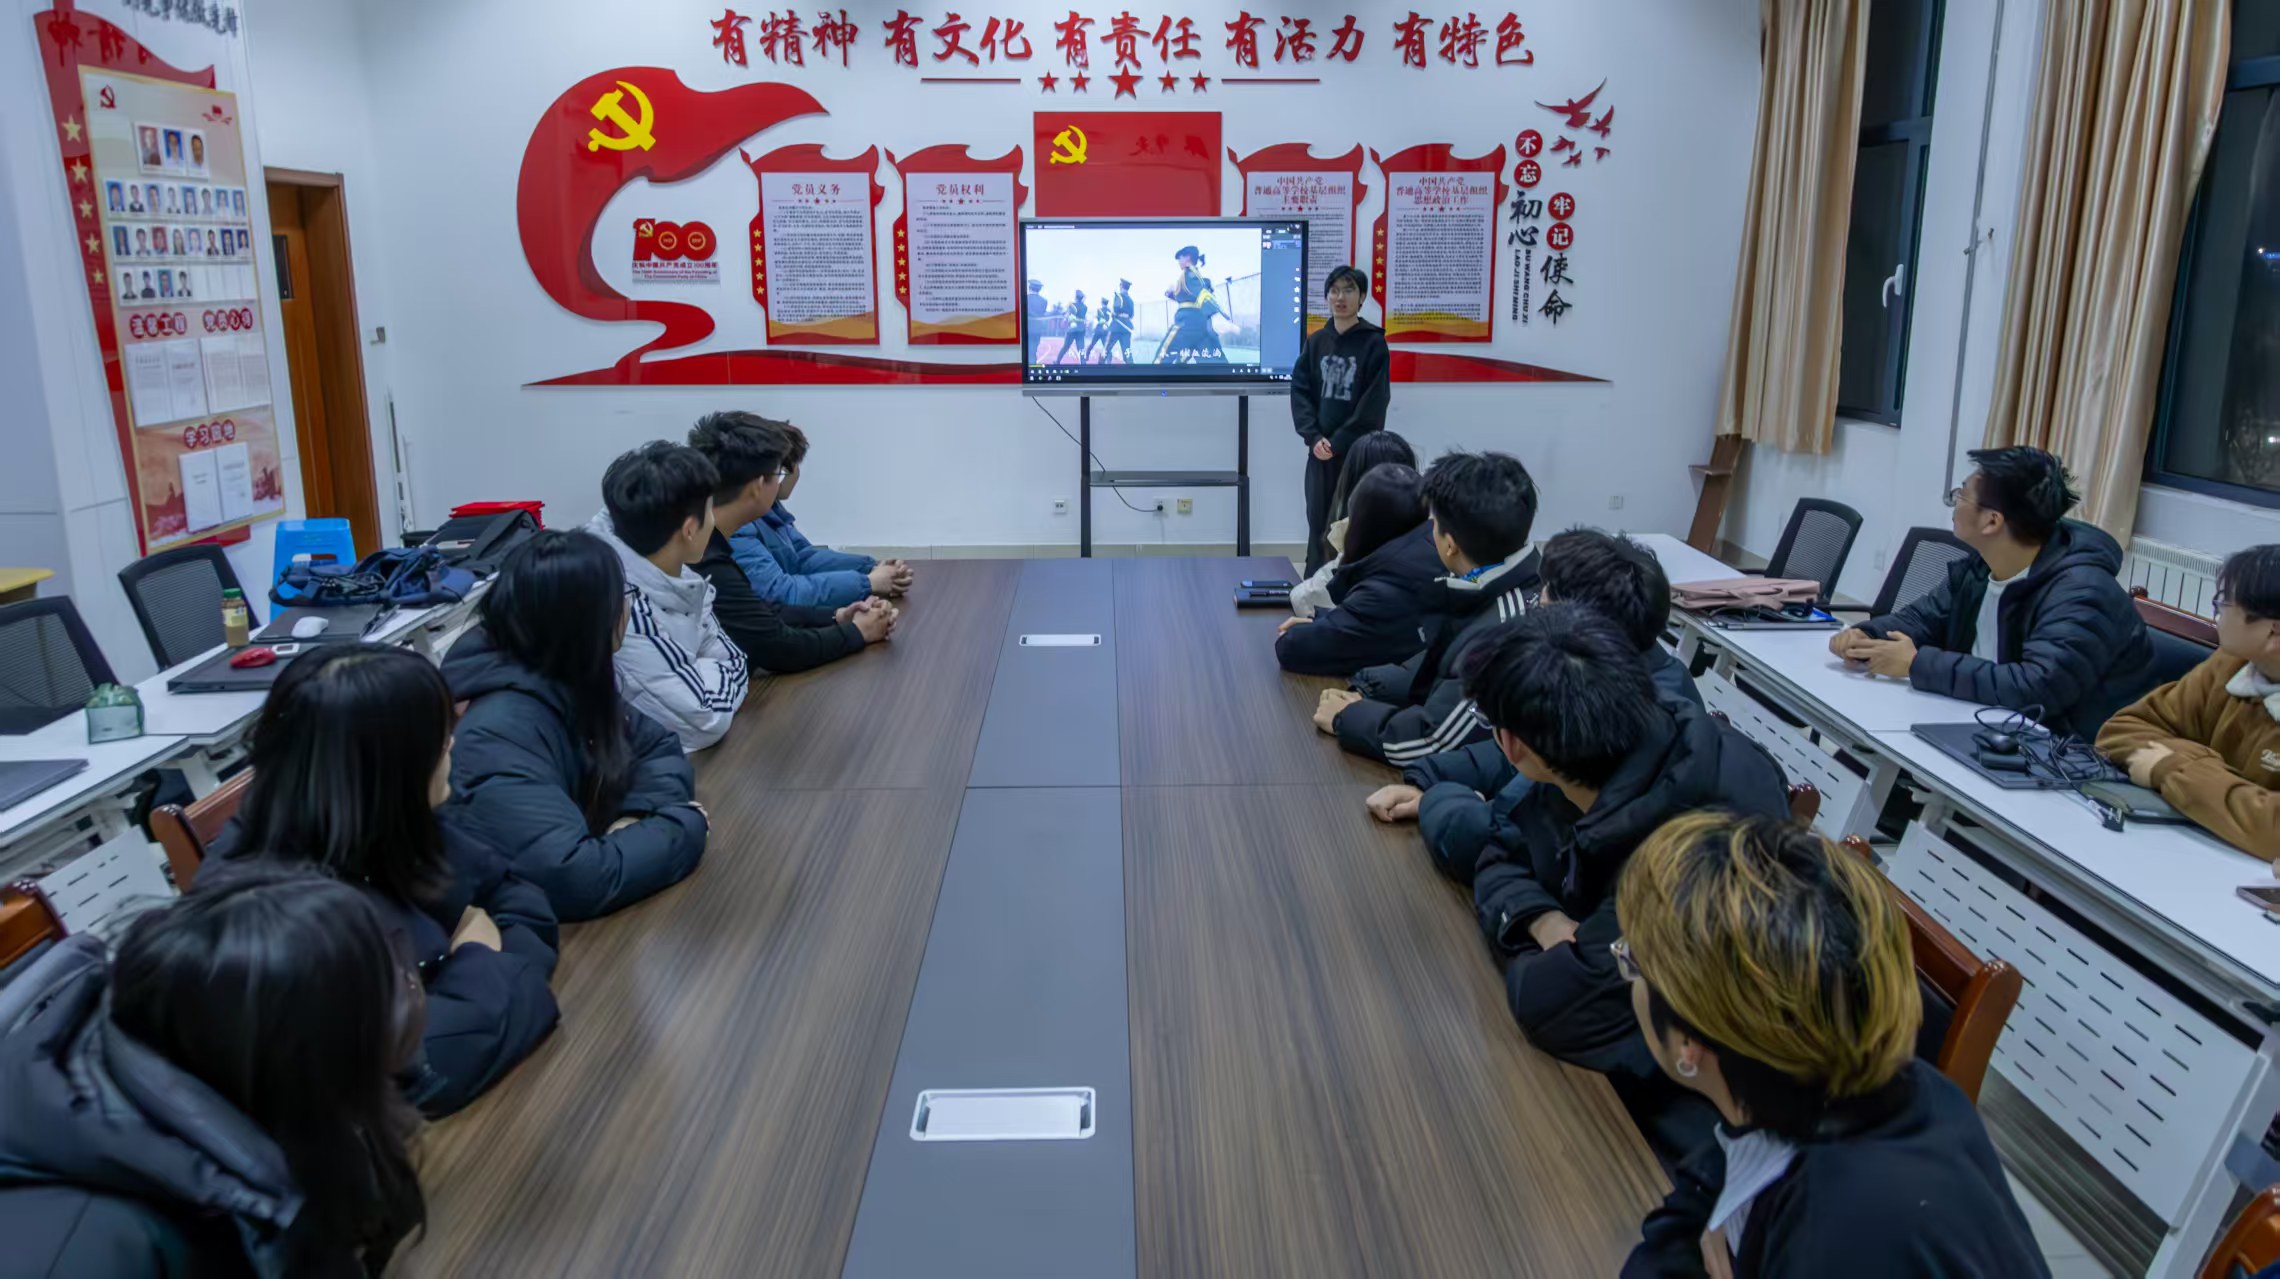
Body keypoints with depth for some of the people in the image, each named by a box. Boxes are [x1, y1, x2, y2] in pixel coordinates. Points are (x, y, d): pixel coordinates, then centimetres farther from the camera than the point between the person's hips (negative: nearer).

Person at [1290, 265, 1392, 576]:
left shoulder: (1373, 343, -2)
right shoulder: (1316, 341, 9)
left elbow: (1374, 404, -8)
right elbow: (1300, 391, 5)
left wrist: (1338, 443, -12)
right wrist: (1314, 437, -9)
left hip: (1359, 453, -3)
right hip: (1320, 452, 3)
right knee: (1319, 525, 6)